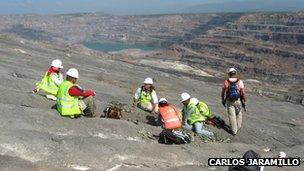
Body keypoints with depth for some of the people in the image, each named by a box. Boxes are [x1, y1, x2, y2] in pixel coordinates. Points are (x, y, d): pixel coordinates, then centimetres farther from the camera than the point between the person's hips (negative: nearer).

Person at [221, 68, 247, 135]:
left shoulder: (226, 82, -9)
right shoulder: (239, 82, -12)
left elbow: (223, 92, -3)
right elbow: (243, 93, -11)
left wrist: (223, 100, 12)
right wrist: (245, 102, -1)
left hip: (229, 101, 0)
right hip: (238, 101, 1)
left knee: (232, 116, 8)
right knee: (238, 114, 23)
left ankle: (234, 130, 13)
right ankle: (238, 127, 37)